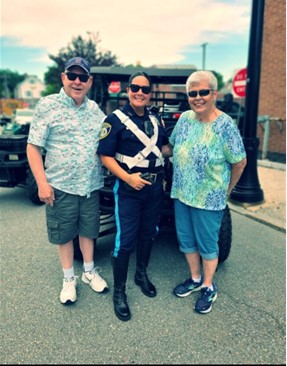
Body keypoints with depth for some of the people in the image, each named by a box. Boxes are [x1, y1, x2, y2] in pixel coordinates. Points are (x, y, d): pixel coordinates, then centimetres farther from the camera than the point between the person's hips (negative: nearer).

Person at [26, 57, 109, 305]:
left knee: (88, 230, 17)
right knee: (64, 235, 10)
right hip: (61, 186, -3)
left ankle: (89, 272, 37)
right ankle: (69, 279, 30)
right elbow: (33, 147, -8)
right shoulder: (47, 106, -7)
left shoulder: (95, 110, 7)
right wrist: (42, 183, -14)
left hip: (91, 185, 4)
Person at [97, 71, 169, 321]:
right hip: (128, 188, -6)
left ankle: (142, 275, 39)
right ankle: (119, 291, 17)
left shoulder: (155, 119, 8)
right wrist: (127, 177, -22)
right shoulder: (116, 119, -9)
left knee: (148, 233, 17)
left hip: (155, 186, 6)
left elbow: (165, 146, 21)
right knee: (125, 240, -1)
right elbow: (105, 156, -13)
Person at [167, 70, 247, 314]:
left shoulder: (225, 125, -16)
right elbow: (172, 146, 15)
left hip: (209, 200, -6)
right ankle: (195, 279, 40)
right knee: (186, 240, 17)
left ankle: (208, 287, 32)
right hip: (181, 194, 6)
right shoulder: (185, 118, 0)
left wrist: (226, 191, 1)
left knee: (207, 245, 10)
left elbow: (240, 162, -8)